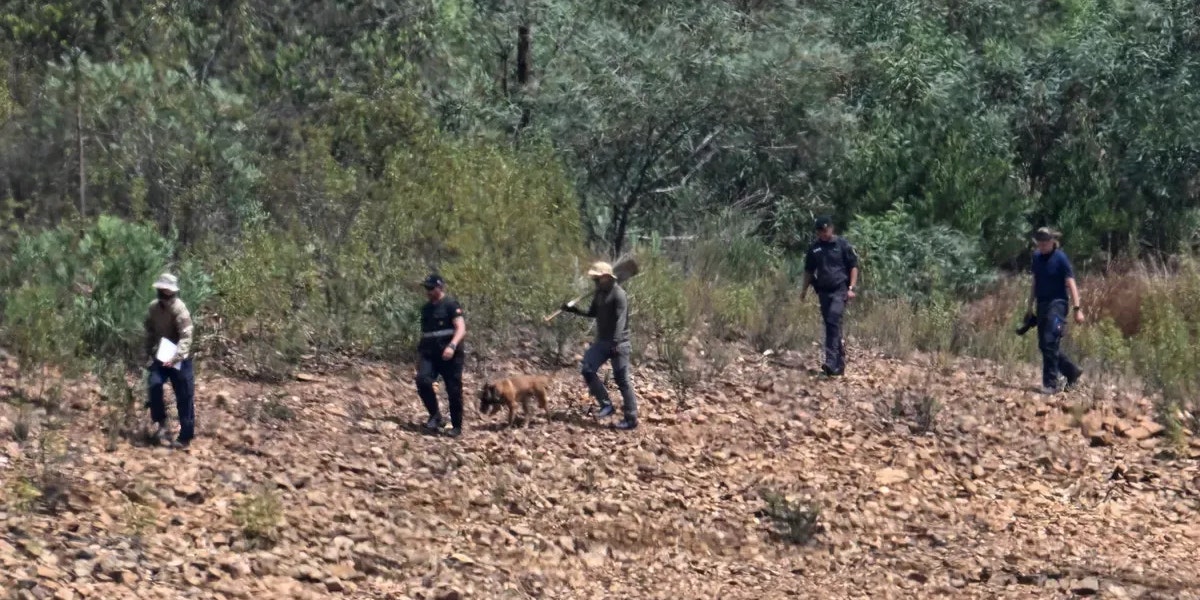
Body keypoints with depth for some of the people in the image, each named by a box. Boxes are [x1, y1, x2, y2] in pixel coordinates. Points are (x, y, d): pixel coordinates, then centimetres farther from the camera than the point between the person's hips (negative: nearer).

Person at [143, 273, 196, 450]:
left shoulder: (179, 309, -19)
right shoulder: (154, 307, 1)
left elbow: (186, 337, -25)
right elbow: (150, 332, 14)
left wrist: (175, 358, -37)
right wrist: (150, 354, 9)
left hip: (179, 360, -5)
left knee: (184, 398, 1)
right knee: (154, 386, -18)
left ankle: (185, 437, 9)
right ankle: (160, 423, -1)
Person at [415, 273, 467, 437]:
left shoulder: (451, 305, -5)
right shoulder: (426, 308, 16)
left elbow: (461, 329, -16)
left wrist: (452, 346, -32)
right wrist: (419, 354, 22)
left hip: (449, 355, -5)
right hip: (429, 354, 5)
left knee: (453, 390, -2)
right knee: (422, 380, -19)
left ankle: (457, 427, 12)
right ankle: (436, 417, -7)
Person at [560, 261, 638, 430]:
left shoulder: (619, 295, -16)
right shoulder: (599, 293, 10)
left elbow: (620, 321, -24)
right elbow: (593, 313, 22)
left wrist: (616, 343, -33)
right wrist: (574, 310, 8)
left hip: (618, 343, -8)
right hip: (602, 341, 8)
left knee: (622, 380, -5)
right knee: (587, 369, -3)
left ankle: (631, 419, 2)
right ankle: (606, 404, 4)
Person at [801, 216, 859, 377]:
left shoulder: (842, 245, -3)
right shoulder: (814, 248, 9)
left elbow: (853, 266, -1)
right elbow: (809, 270, 21)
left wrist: (851, 288, -8)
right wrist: (805, 289, 16)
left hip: (839, 290, -5)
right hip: (823, 291, 5)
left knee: (833, 322, -19)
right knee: (830, 326, 8)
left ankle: (831, 362, -25)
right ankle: (840, 363, 19)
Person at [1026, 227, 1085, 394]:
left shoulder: (1060, 258, -10)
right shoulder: (1036, 257, 8)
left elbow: (1071, 284, -12)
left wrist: (1077, 309, -17)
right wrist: (1030, 307, 18)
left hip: (1056, 304, -7)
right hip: (1042, 305, 7)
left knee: (1050, 344, -13)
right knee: (1044, 345, 8)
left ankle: (1051, 384, -8)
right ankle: (1073, 371, 24)